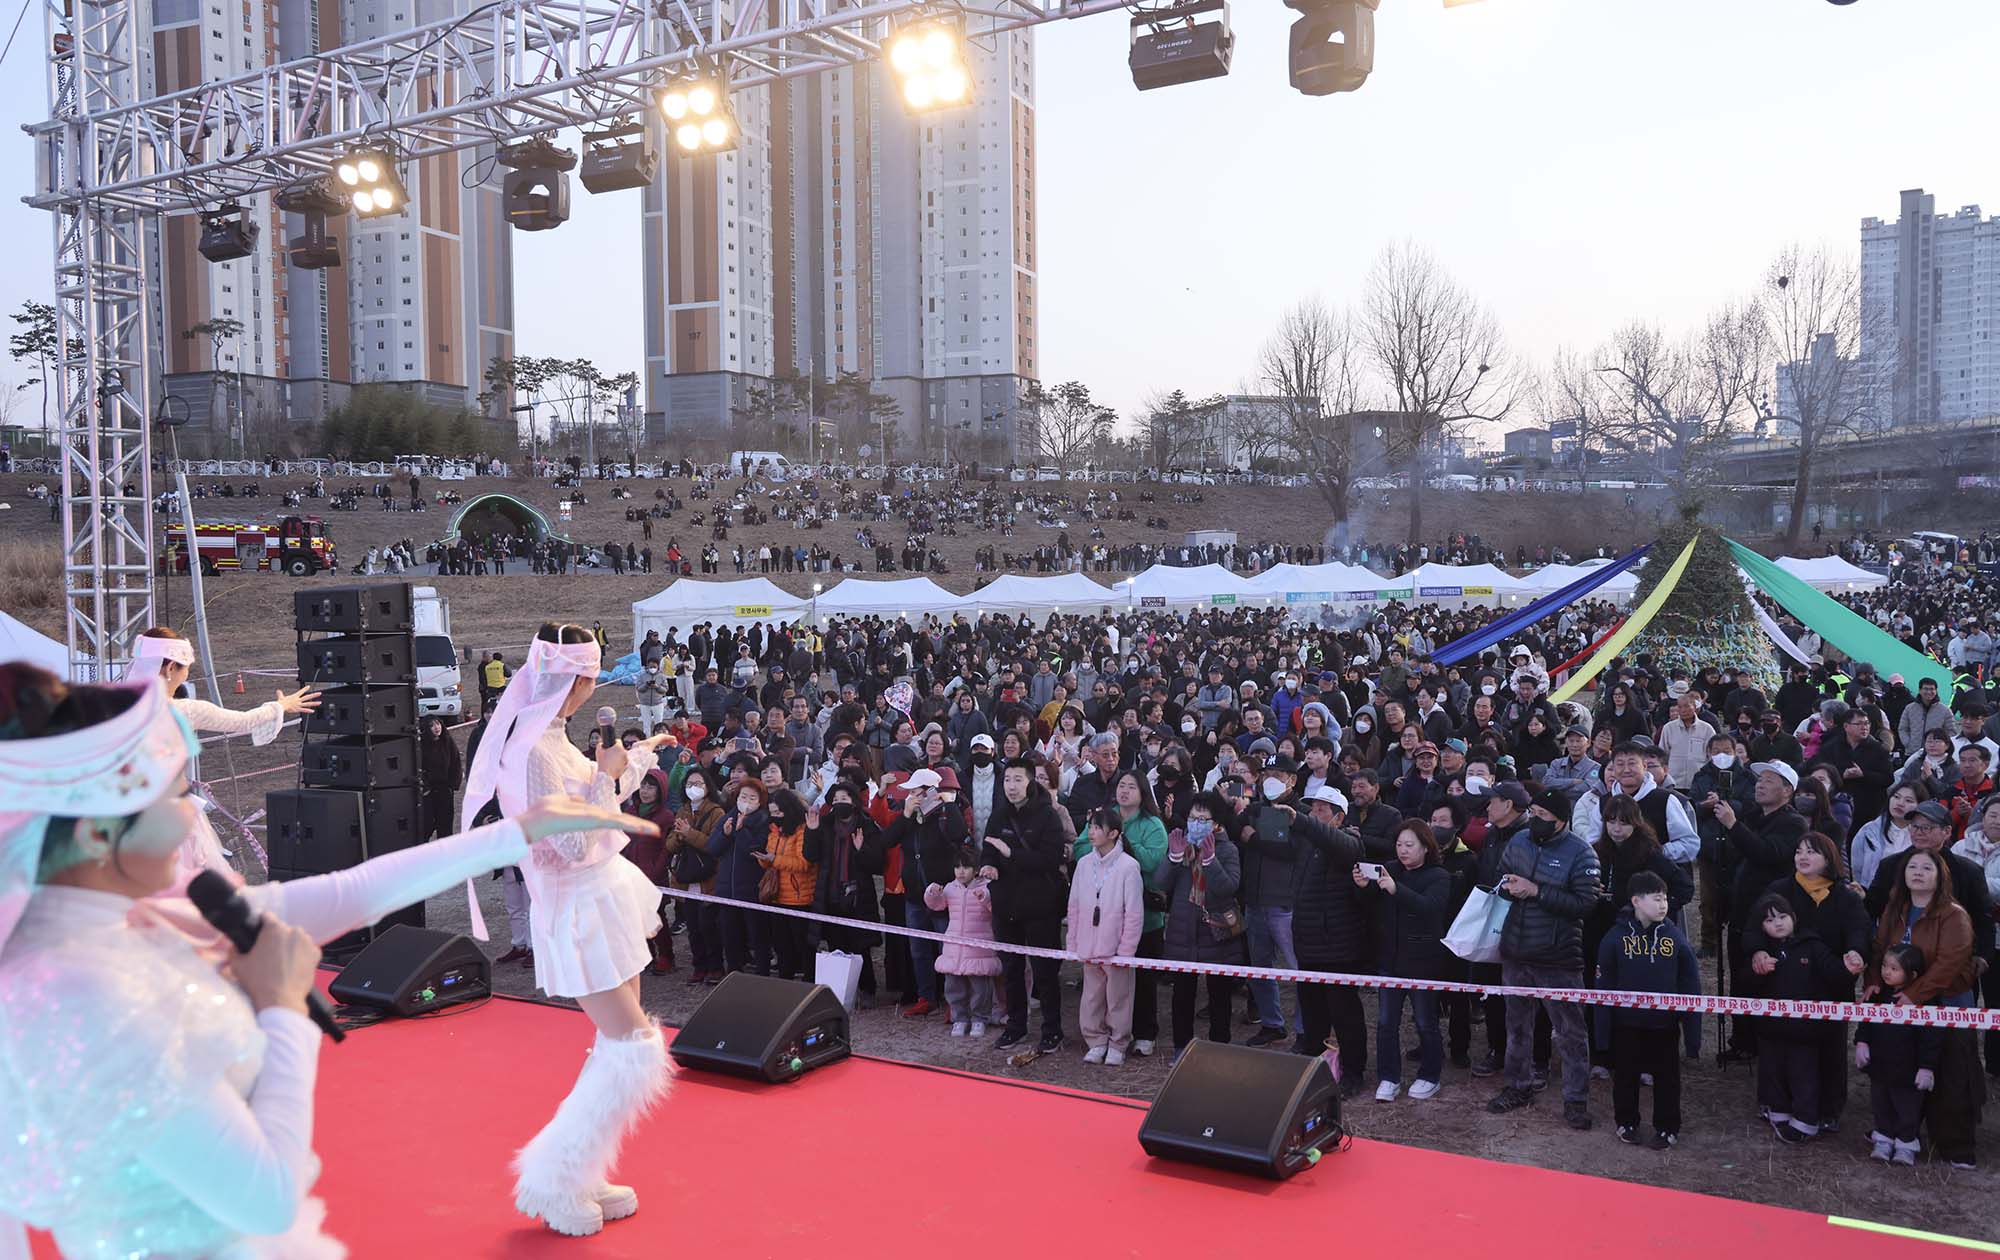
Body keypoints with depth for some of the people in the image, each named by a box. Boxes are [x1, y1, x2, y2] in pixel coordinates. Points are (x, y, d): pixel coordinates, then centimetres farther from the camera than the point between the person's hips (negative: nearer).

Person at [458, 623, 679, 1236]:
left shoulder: (548, 738, 6)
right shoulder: (534, 750, -24)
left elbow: (598, 801, 21)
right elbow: (573, 847, -23)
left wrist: (640, 754, 28)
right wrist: (606, 776, -19)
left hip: (603, 902, 10)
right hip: (579, 914, -10)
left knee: (622, 1047, 15)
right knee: (634, 1051, -6)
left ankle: (580, 1178, 26)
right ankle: (555, 1181, 7)